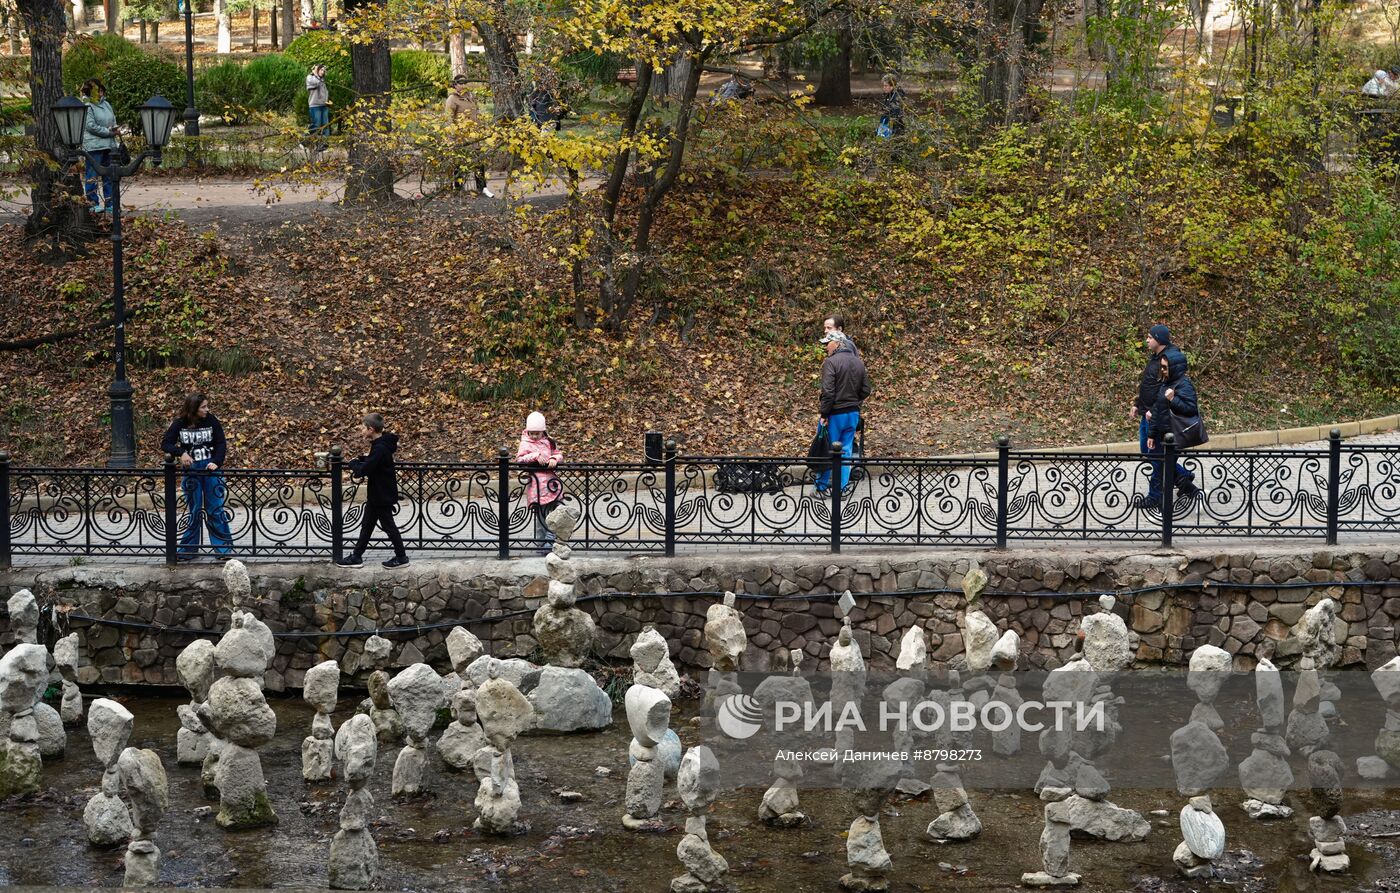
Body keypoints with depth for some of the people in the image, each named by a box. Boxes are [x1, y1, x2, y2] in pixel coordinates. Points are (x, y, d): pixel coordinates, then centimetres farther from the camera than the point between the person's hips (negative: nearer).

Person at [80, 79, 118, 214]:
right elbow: (91, 126, -16)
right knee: (92, 176, -4)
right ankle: (93, 204, -2)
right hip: (93, 146, -8)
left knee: (108, 175, 11)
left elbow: (113, 120, 22)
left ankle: (109, 203, 17)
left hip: (108, 145, 8)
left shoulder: (106, 104, 15)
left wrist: (116, 129, -2)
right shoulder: (87, 107, -9)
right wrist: (110, 132, -13)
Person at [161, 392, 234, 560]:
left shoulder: (211, 420, -6)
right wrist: (181, 452, -21)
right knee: (194, 511, 7)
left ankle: (224, 547, 7)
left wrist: (216, 462, -20)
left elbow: (221, 444, -4)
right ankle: (189, 549, 17)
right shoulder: (180, 424, -5)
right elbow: (165, 443, -4)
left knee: (215, 509, 2)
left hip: (211, 469, -1)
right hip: (190, 471, 1)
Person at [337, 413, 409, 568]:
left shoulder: (380, 448, -26)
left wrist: (353, 463, -11)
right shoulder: (379, 444, 5)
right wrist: (362, 460, -2)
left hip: (383, 496, -10)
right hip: (376, 494, 10)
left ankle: (401, 557, 15)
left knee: (388, 526, 3)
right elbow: (371, 462, 17)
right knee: (367, 525, 14)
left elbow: (363, 471, -30)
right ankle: (356, 557, 21)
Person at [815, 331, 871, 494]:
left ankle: (821, 487, 11)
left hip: (835, 415, -6)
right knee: (846, 451, 11)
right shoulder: (859, 362, 7)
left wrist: (824, 414, -16)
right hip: (853, 414, 6)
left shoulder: (831, 362, -16)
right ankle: (842, 488, 11)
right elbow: (866, 390, 10)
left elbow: (828, 392, -22)